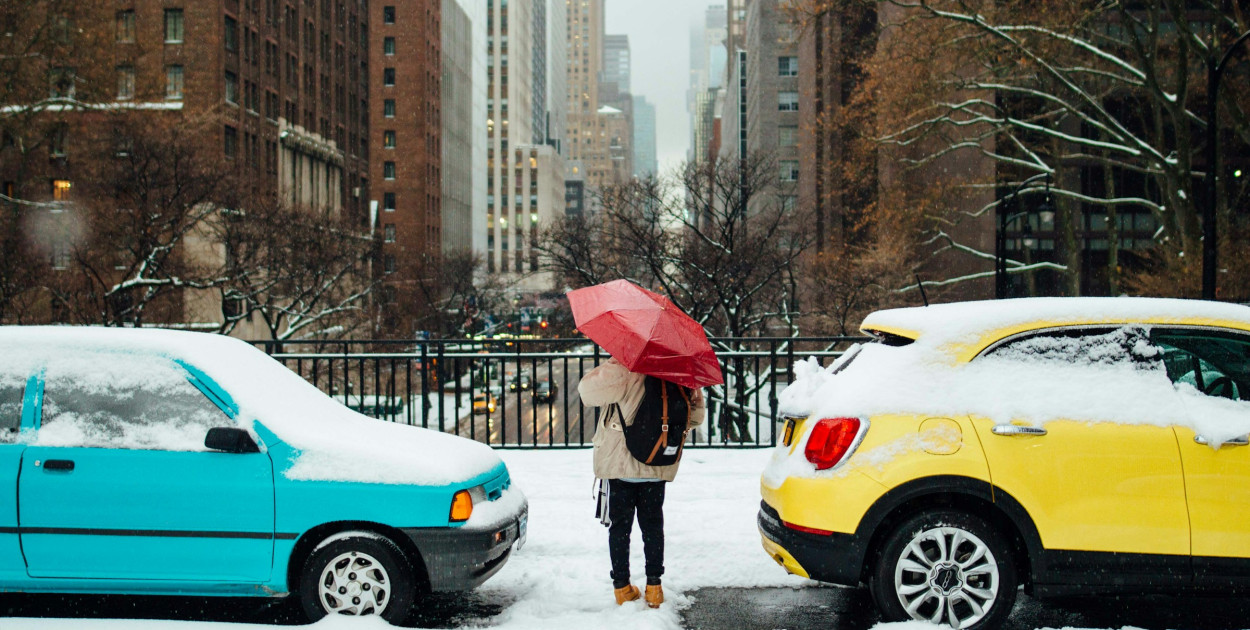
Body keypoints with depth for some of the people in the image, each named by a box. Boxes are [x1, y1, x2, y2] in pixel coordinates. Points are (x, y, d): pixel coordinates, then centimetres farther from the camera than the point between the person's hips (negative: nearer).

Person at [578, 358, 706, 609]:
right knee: (652, 525, 17)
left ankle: (622, 588, 14)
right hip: (656, 469, 4)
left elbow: (588, 390, -23)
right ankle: (654, 587, 18)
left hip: (618, 466, -4)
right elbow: (693, 418, 8)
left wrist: (614, 363, -16)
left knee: (620, 526, 9)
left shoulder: (627, 373, -18)